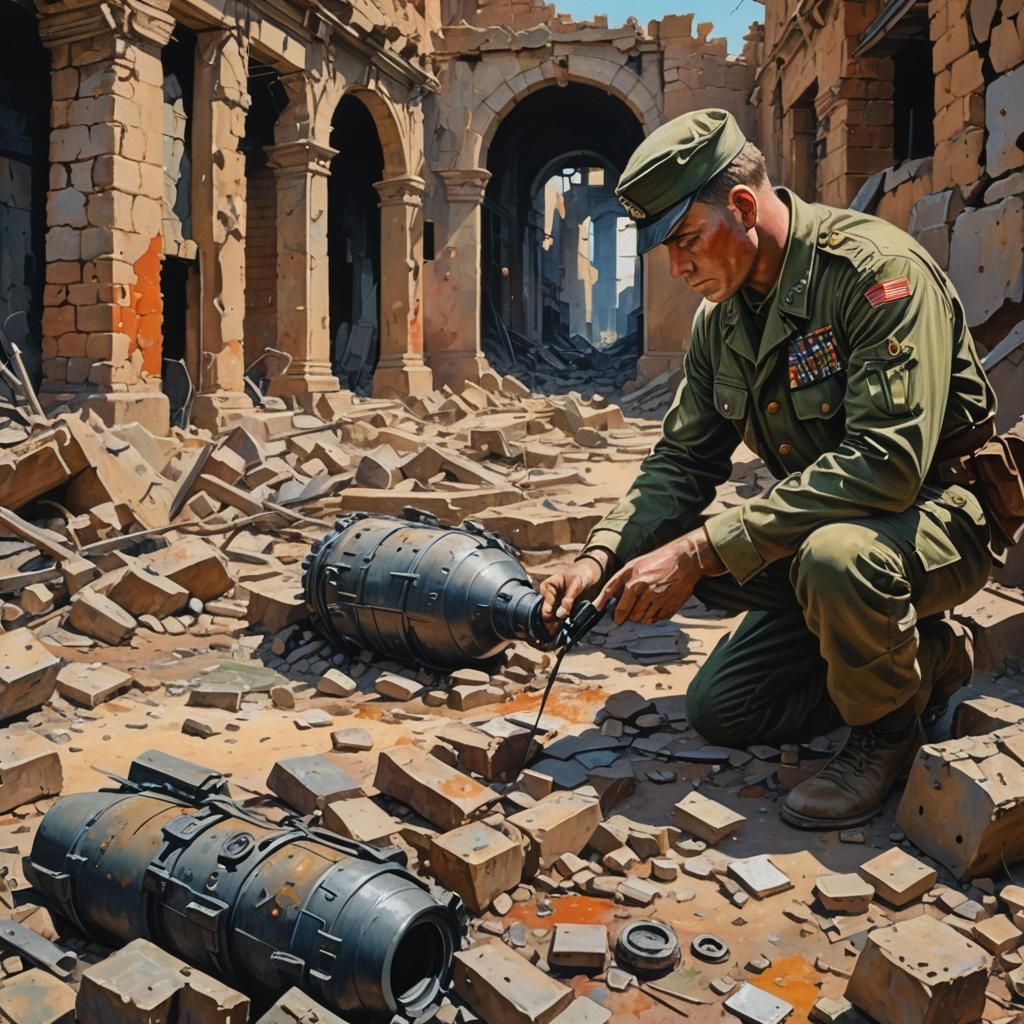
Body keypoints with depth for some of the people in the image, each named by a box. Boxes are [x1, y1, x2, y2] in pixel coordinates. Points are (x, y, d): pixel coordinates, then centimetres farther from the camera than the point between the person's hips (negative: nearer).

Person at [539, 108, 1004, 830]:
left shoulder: (875, 268, -24)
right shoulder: (721, 317, 2)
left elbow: (888, 461, -35)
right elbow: (682, 461, 5)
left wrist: (701, 551, -36)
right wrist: (603, 556, -12)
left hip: (943, 513, -7)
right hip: (826, 524, 8)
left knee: (833, 556, -41)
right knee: (719, 709, 2)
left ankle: (887, 730, -9)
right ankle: (929, 655, 16)